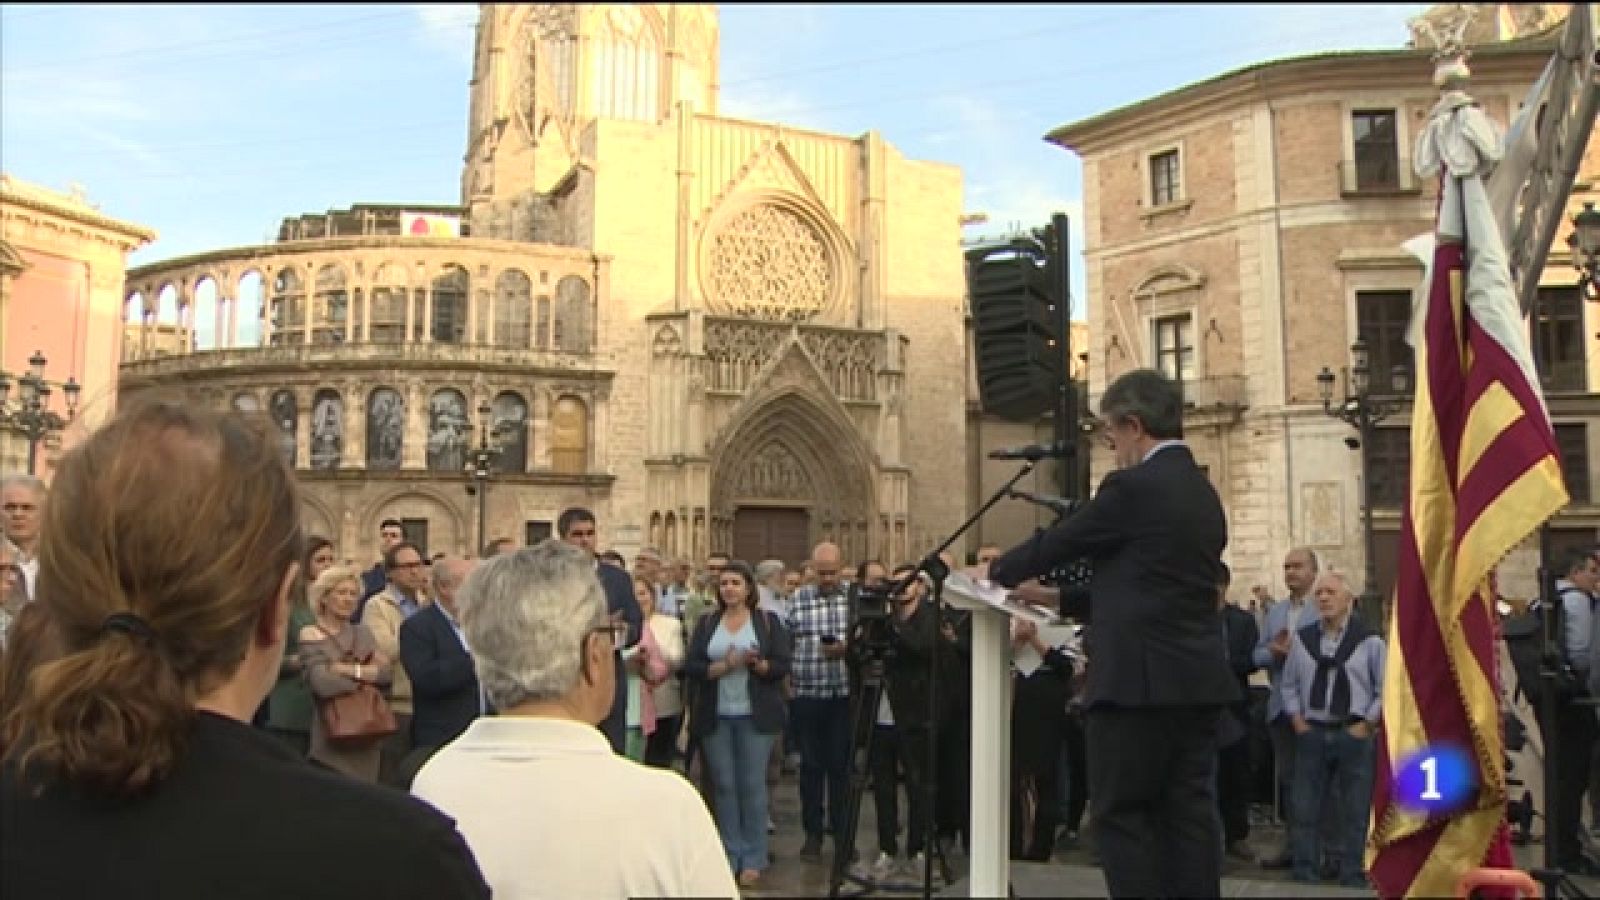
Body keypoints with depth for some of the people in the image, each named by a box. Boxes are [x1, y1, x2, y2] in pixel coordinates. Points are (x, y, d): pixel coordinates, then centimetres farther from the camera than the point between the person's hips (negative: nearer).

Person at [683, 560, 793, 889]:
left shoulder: (768, 621, 2)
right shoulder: (707, 622, 8)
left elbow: (782, 666, -5)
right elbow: (691, 666, -2)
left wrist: (755, 662, -23)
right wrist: (724, 665, -17)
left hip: (754, 716, -2)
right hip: (715, 716, 2)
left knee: (752, 785, -1)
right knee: (724, 785, 5)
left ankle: (754, 859, 9)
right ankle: (729, 856, 15)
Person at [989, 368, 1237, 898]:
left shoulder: (1132, 488, -12)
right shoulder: (1204, 494, 15)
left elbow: (1057, 543, -3)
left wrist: (996, 572, 16)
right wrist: (1060, 599, 25)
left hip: (1141, 680, -8)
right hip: (1198, 680, 8)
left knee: (1120, 816, 0)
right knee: (1188, 813, 10)